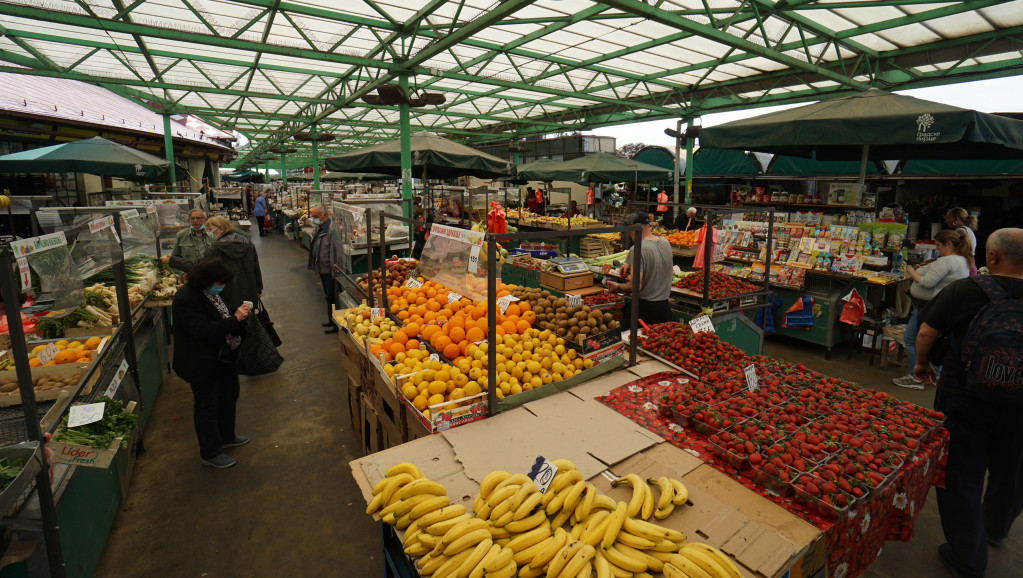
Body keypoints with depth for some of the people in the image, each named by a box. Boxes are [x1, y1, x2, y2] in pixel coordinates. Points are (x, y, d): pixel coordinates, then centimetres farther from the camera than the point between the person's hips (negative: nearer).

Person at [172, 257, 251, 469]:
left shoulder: (211, 291, 2)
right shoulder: (186, 299, -25)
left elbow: (222, 311, 19)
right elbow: (203, 330, -31)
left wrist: (239, 309, -1)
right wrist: (234, 319, -30)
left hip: (222, 357, 10)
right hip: (202, 364, -10)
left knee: (229, 394, 23)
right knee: (207, 406, 5)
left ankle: (226, 436, 43)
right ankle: (210, 453, 23)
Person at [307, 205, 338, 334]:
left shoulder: (332, 229, -20)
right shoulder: (320, 228, 13)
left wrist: (334, 270, -23)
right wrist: (316, 267, 22)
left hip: (329, 270, -10)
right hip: (322, 269, 10)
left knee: (332, 297, -1)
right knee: (328, 296, 19)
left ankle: (336, 324, 9)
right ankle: (331, 321, 32)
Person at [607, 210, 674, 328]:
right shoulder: (665, 242, 3)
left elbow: (635, 287, -24)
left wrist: (618, 287, -6)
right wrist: (630, 264, 18)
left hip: (644, 308, -7)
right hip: (664, 307, 7)